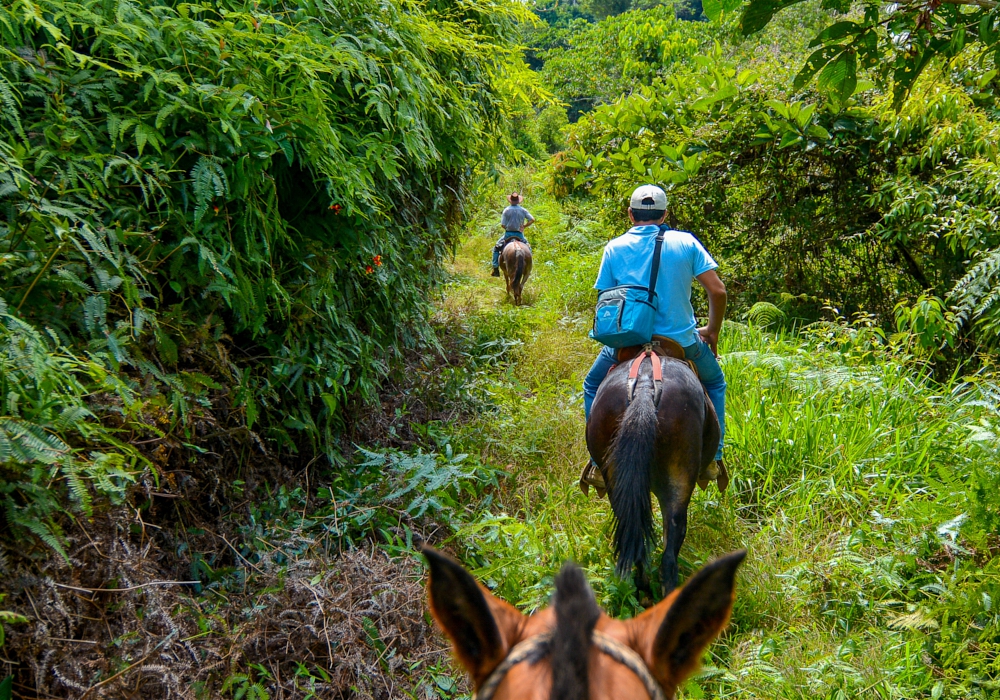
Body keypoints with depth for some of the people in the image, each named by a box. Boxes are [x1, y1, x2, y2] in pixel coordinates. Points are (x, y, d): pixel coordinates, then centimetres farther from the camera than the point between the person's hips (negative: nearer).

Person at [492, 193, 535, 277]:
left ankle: (495, 269, 3)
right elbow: (532, 220, -6)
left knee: (496, 248, 15)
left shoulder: (506, 210, -6)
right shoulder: (523, 210, 0)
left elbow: (503, 225, -9)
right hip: (519, 234, 2)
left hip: (508, 234, -2)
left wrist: (507, 228, 11)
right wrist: (524, 226, 5)